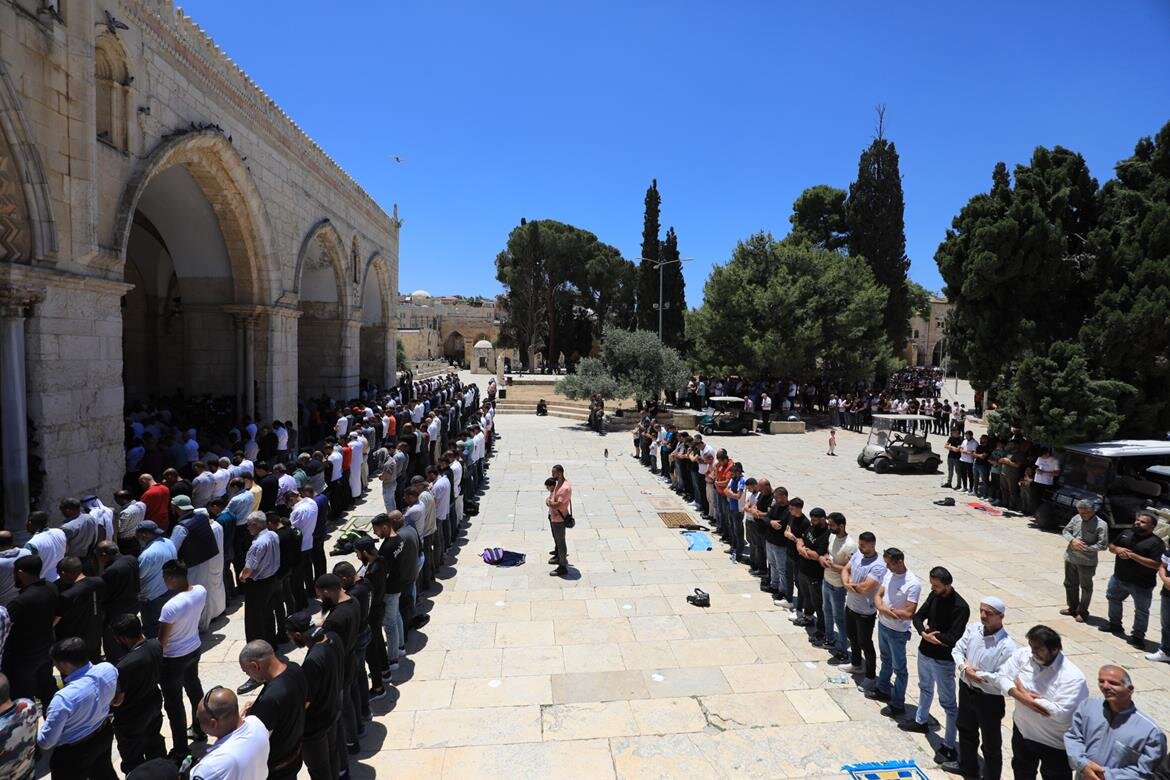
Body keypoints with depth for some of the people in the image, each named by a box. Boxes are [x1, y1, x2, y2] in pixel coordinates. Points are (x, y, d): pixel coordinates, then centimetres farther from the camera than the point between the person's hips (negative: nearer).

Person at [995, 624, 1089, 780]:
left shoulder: (1072, 676, -27)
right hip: (1022, 731, 4)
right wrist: (1021, 697, -27)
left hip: (1055, 744, -4)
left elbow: (1061, 713, -32)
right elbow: (1002, 677, -7)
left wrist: (1022, 690, -24)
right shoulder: (1023, 654, -13)